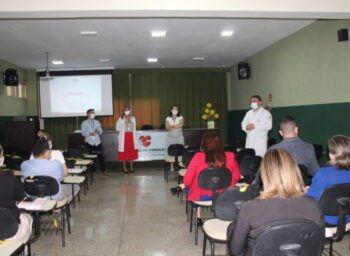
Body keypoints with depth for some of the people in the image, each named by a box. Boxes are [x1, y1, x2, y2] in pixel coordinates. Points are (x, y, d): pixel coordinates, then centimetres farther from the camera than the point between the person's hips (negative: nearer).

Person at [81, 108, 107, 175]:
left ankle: (103, 170, 6)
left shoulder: (97, 122, 12)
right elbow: (83, 133, -4)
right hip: (89, 142, -2)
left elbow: (101, 131, 10)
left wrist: (98, 132, -14)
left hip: (97, 142, 2)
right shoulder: (84, 123, 2)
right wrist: (90, 134, -20)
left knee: (101, 156, -2)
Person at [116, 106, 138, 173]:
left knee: (132, 152, 5)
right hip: (124, 137, -3)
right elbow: (117, 128, 2)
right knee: (124, 153, 1)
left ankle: (131, 167, 18)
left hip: (131, 137, 3)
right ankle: (124, 168, 12)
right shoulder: (120, 119, -4)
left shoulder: (133, 118, 6)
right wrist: (123, 131, 0)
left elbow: (134, 129, 11)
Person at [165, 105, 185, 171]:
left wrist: (172, 126, -5)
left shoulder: (180, 117, 8)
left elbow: (181, 125, -9)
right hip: (171, 136, 0)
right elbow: (167, 127, -4)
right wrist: (176, 127, -10)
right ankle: (171, 165, -4)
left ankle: (180, 161, -22)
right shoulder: (168, 118, 9)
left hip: (179, 136, 0)